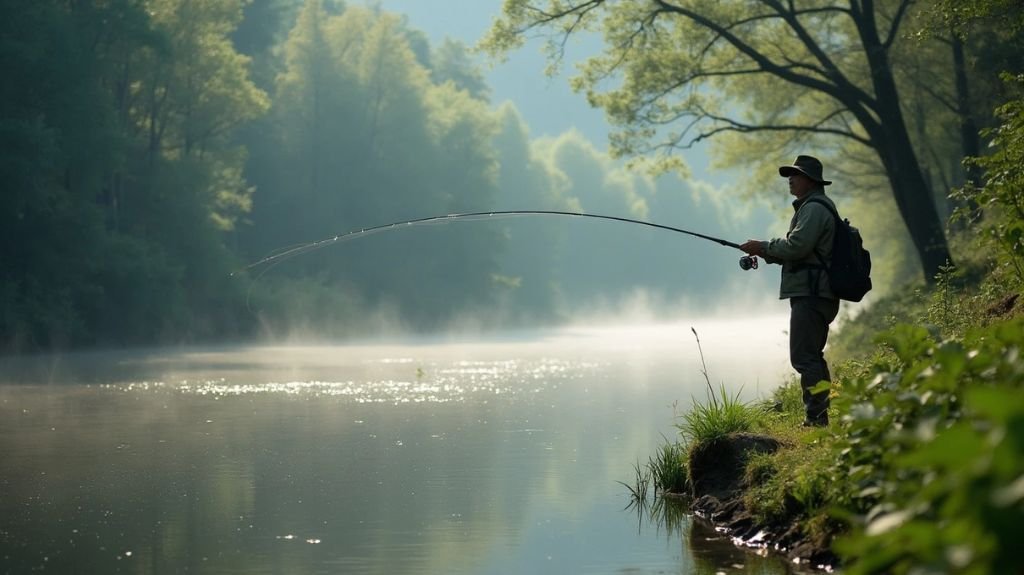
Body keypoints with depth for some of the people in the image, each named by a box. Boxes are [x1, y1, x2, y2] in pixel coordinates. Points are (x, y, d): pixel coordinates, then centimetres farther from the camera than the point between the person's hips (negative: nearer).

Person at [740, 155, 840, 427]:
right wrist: (765, 252, 13)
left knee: (804, 356, -14)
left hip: (810, 295, -12)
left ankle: (816, 417, -17)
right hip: (815, 294, 12)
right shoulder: (814, 206, 24)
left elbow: (796, 246, -22)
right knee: (812, 355, 15)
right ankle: (820, 416, 18)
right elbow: (800, 251, 25)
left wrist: (763, 246, -9)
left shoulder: (814, 208, -11)